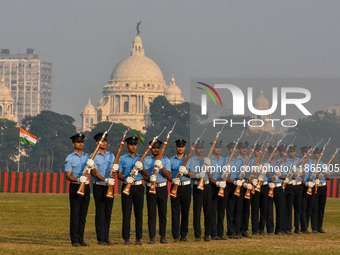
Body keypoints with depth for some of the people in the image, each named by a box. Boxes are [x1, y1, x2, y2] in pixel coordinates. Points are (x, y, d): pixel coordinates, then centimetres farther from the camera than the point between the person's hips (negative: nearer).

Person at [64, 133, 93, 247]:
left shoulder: (87, 157, 12)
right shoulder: (69, 158, 1)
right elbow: (68, 176, -7)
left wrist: (91, 165, -22)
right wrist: (78, 179, -25)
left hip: (86, 186, 4)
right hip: (75, 187, -4)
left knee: (83, 214, 6)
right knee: (75, 214, -7)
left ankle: (81, 239, 10)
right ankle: (75, 240, -7)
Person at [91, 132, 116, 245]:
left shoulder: (111, 155, 13)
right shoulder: (94, 156, -3)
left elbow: (114, 168, 10)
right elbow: (94, 172, -10)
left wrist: (116, 168, -15)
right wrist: (105, 180, -23)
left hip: (109, 186, 5)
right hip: (99, 187, -5)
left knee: (108, 212, 6)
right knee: (100, 213, -6)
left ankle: (107, 238, 12)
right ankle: (101, 239, -5)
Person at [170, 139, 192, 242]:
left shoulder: (189, 159, 9)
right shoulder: (171, 160, 10)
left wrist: (186, 172, -17)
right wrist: (173, 180, -14)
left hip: (186, 187, 0)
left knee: (185, 211, 2)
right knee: (175, 211, -4)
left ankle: (184, 235, 8)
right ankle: (176, 235, -2)